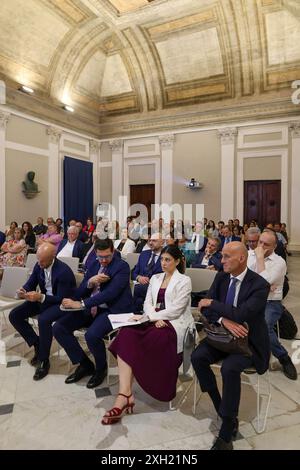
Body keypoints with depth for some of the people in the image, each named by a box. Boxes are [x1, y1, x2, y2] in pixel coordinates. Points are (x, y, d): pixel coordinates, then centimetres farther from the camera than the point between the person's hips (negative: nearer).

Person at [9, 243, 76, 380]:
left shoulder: (64, 271, -27)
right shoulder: (39, 265, -6)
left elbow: (61, 299, -24)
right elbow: (30, 284, 4)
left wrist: (41, 297, -37)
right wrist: (23, 291, -20)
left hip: (61, 303, -8)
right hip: (43, 299, 8)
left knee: (43, 320, -36)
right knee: (14, 315, -5)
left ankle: (44, 360, -15)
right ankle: (37, 344, 8)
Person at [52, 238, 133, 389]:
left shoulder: (122, 266, -9)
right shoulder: (94, 265, 10)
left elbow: (110, 293, -22)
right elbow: (78, 293, 8)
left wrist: (81, 304, -26)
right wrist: (90, 282, -14)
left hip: (112, 310, -7)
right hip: (90, 308, 7)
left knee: (92, 335, -32)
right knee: (58, 328, -7)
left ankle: (101, 368, 2)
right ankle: (84, 364, 10)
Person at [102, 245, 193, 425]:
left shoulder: (184, 280, 0)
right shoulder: (155, 278, 18)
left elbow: (175, 309, -9)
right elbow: (148, 303, 11)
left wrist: (147, 317, -14)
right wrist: (155, 318, -11)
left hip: (174, 323, -5)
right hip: (154, 321, 5)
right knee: (126, 334, -26)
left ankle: (125, 396, -17)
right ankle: (125, 394, -30)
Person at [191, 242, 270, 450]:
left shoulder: (260, 285, -17)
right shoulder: (221, 277, -1)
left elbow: (241, 314, -30)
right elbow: (205, 308, -5)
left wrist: (212, 303, -18)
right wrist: (224, 320, -25)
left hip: (249, 340, -5)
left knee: (230, 368, -30)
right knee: (198, 357, -17)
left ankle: (226, 434, -12)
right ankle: (225, 412, 0)